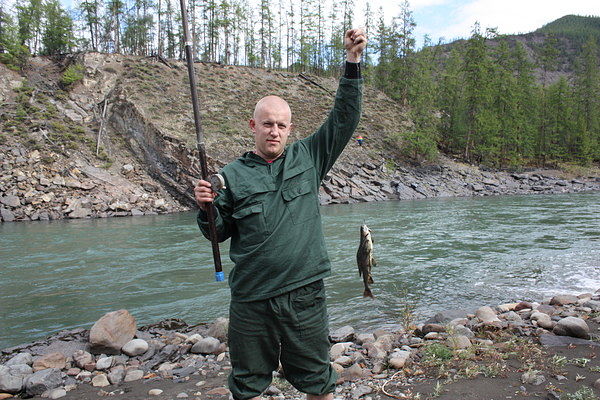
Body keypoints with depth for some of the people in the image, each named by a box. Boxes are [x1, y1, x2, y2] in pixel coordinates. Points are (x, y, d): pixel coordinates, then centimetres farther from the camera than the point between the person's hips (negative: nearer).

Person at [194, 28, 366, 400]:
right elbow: (217, 233, 5)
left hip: (305, 295, 1)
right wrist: (206, 208, -15)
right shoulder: (233, 175, 0)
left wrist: (353, 62, -7)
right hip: (251, 301, 0)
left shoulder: (309, 157, 3)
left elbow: (345, 117, 0)